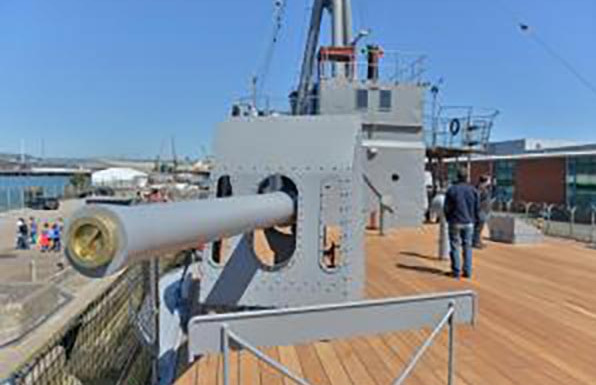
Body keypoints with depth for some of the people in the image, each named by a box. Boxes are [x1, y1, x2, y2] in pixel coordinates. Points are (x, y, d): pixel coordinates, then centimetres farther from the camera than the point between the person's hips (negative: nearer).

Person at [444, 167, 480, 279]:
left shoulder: (452, 190, -8)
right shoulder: (473, 190, 0)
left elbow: (447, 208, -5)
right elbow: (477, 207, 3)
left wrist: (449, 219, 10)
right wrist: (474, 219, 16)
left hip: (455, 222, -2)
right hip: (469, 223, 3)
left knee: (455, 247, 4)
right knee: (467, 247, 10)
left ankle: (456, 272, 6)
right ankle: (468, 272, 10)